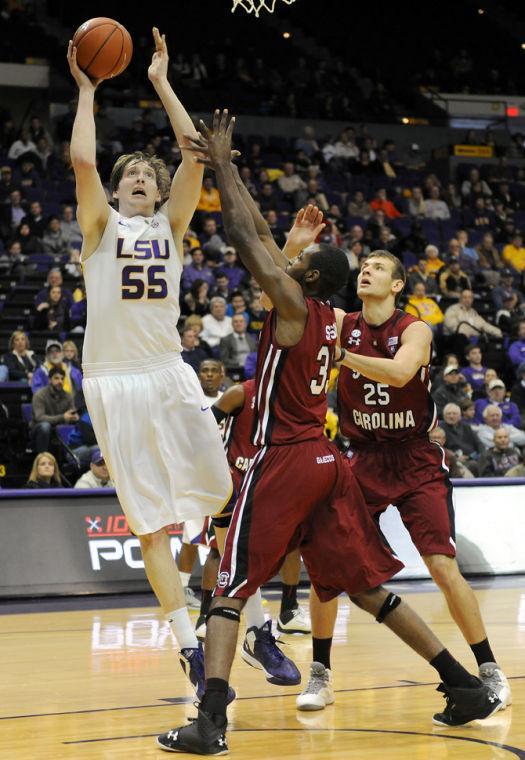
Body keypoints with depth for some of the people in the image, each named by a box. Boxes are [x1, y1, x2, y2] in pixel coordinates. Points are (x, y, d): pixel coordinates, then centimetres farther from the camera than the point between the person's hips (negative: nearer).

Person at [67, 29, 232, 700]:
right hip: (114, 384, -3)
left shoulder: (170, 223, 13)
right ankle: (189, 645, 1)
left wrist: (162, 84, 2)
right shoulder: (101, 225, 6)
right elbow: (82, 160, -11)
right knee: (152, 523, -2)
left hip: (170, 376, 3)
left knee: (228, 498, -2)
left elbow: (196, 153, 1)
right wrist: (86, 90, -1)